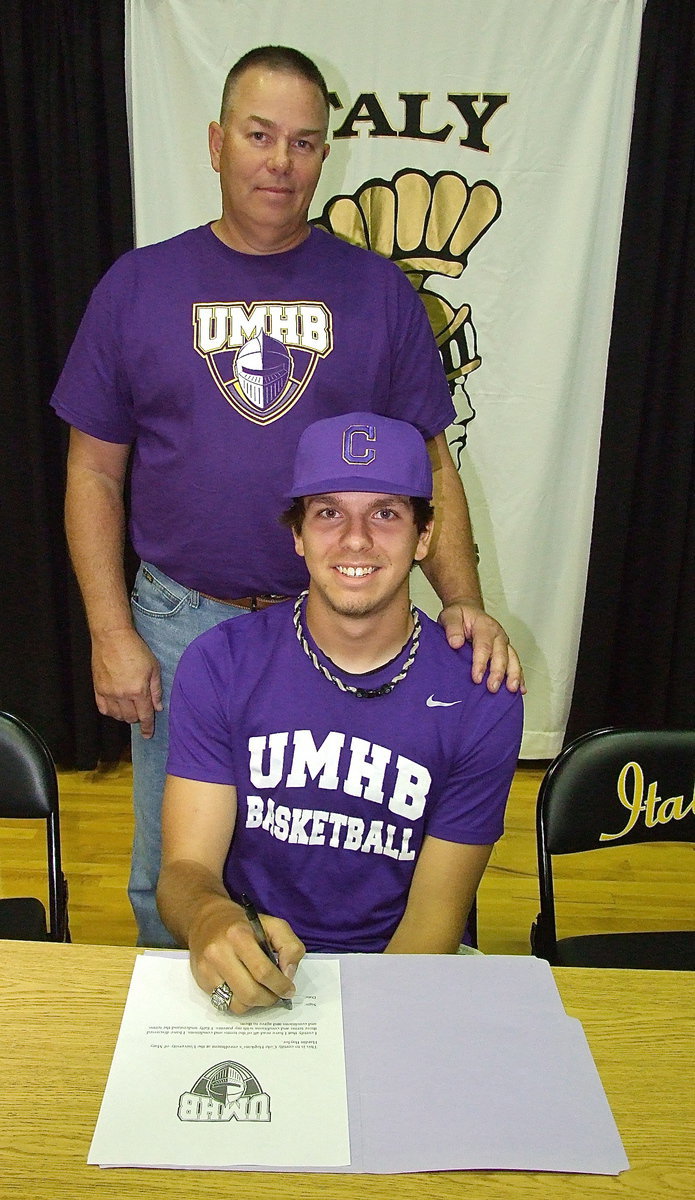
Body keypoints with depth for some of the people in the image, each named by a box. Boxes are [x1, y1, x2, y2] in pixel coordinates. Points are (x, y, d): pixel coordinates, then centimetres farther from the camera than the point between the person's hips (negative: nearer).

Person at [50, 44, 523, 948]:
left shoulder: (378, 291, 2)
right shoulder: (139, 286, 2)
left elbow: (429, 467, 2)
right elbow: (94, 473, 3)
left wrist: (464, 602, -13)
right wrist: (110, 630, -4)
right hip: (178, 624, 1)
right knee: (169, 883, 15)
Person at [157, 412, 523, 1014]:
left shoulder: (480, 698, -9)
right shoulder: (219, 665, -7)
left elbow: (435, 917, -6)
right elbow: (185, 869, -9)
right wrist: (212, 920, -32)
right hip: (247, 968, -1)